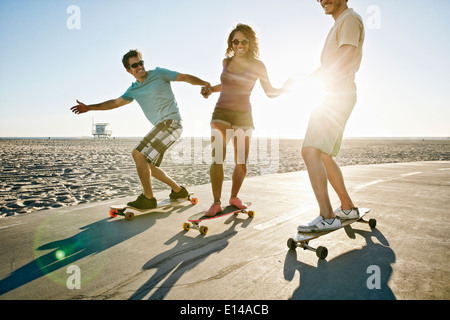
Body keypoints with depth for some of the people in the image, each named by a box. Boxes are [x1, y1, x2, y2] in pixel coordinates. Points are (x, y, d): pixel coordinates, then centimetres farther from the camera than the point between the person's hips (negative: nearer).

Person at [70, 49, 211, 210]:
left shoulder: (159, 74, 2)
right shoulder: (133, 90, 19)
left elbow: (185, 77, 2)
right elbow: (115, 103, 26)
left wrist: (204, 83, -15)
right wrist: (89, 108, 26)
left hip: (171, 121, -8)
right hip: (161, 126, 8)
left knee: (139, 153, -18)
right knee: (147, 165, 9)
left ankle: (148, 198, -9)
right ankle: (178, 191, 20)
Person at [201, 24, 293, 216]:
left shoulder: (257, 65, -1)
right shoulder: (226, 61, 9)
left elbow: (270, 92, 1)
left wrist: (285, 88, -16)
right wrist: (211, 89, 13)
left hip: (243, 116, -1)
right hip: (221, 113, 2)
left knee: (241, 163, 1)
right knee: (217, 157, -16)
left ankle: (234, 197, 25)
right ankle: (216, 203, -8)